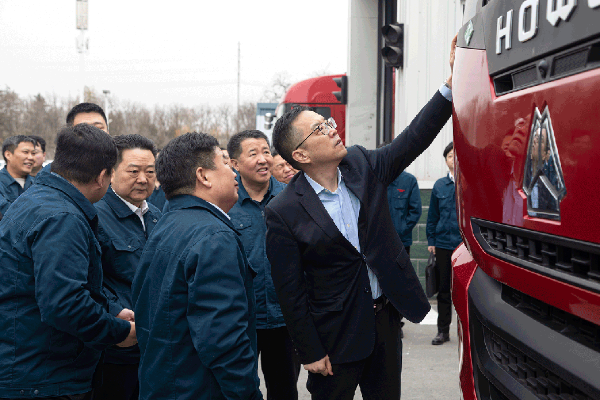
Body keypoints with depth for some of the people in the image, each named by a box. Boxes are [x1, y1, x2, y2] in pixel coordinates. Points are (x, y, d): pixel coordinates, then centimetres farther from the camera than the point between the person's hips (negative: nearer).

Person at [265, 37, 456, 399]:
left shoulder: (362, 165, -1)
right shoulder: (284, 213, -15)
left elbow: (415, 138, -3)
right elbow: (291, 291, -12)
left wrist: (453, 81, -13)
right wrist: (311, 353, -10)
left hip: (386, 315, 5)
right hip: (336, 334, -5)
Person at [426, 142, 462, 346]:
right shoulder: (439, 185, 9)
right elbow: (432, 215, 13)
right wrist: (431, 240, 9)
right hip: (443, 243, 3)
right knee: (443, 289, 8)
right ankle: (443, 330, 18)